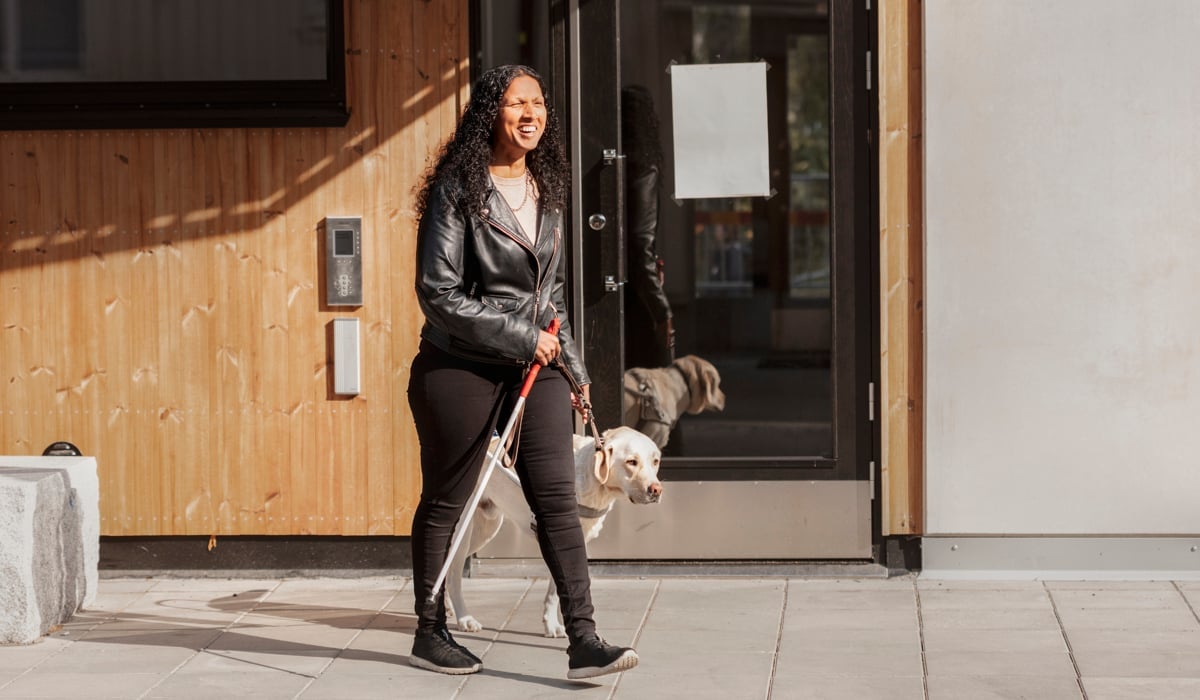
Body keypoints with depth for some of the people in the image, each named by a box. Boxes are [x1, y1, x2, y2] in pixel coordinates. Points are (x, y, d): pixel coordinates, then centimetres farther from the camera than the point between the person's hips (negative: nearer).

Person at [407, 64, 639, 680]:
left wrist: (572, 367, 16)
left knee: (558, 499, -5)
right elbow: (439, 294, -15)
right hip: (461, 369, -5)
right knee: (444, 503, 6)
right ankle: (430, 634, 19)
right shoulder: (458, 190, -10)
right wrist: (523, 338, -15)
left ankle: (583, 640, -8)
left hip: (535, 368, 5)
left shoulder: (546, 191, 10)